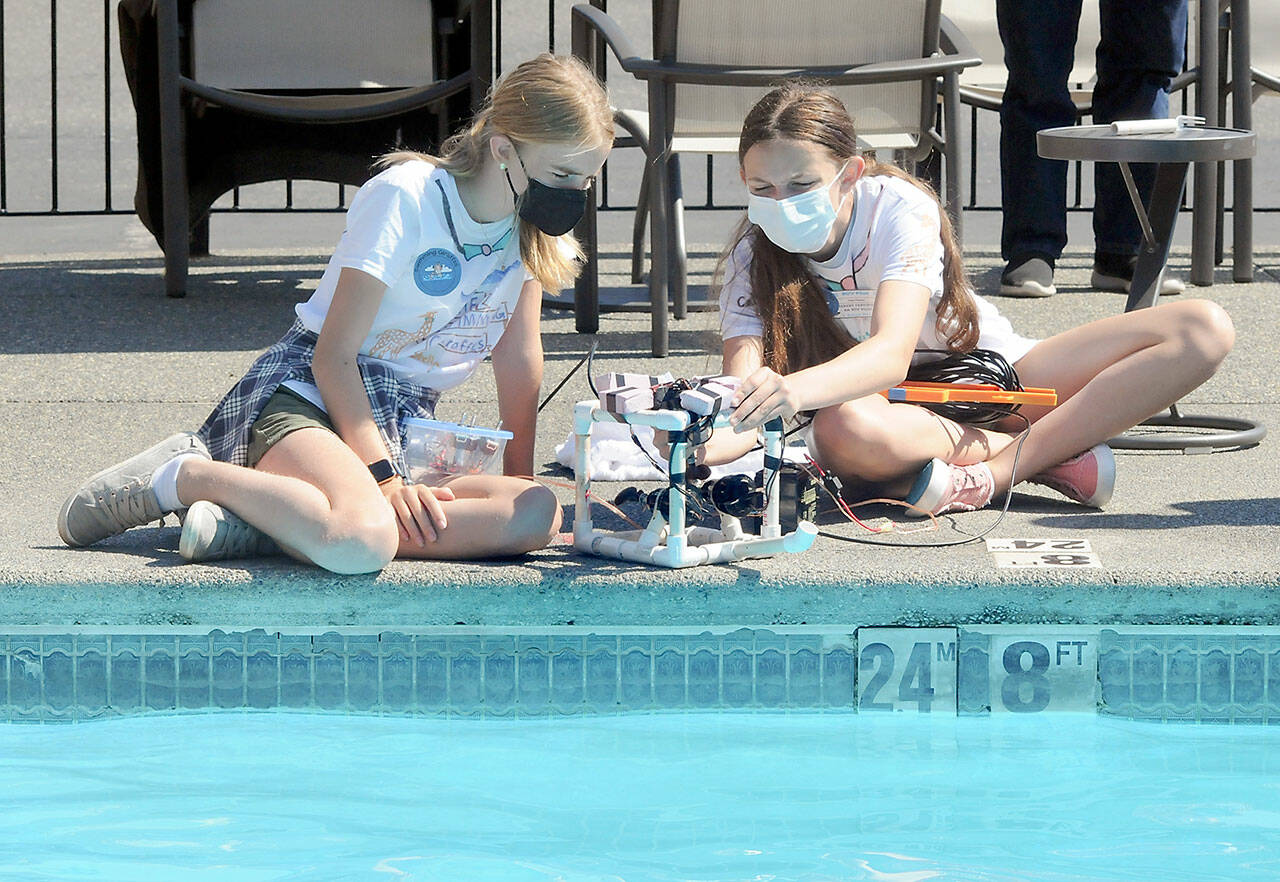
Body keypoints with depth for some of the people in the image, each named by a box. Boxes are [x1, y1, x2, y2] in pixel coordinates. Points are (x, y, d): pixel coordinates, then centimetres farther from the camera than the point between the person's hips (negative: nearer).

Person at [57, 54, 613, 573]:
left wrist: (520, 475, 10)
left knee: (538, 516, -26)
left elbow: (519, 355, 15)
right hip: (310, 395, -8)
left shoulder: (538, 225, 5)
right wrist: (384, 476, -23)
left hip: (403, 421, 8)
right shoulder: (406, 198, -15)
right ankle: (184, 476, -12)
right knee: (362, 541, -41)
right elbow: (334, 355, -15)